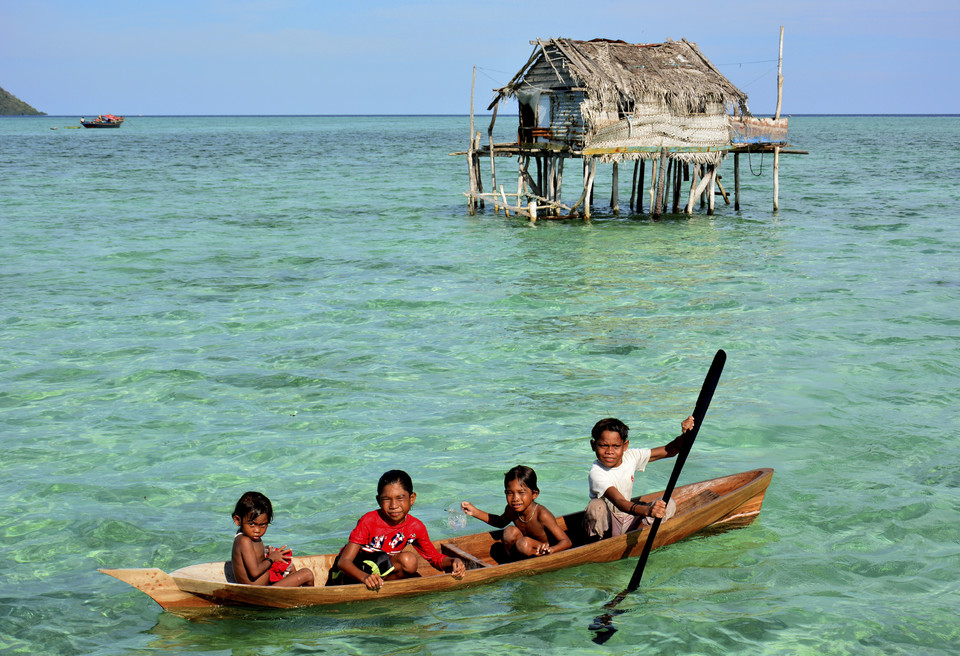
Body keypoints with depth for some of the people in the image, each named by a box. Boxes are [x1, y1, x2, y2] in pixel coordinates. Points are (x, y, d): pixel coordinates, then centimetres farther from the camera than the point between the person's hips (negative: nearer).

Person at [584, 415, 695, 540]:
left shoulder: (630, 456, -6)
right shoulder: (596, 473, -25)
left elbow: (669, 451, -4)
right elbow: (619, 502, -39)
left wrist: (685, 435, -25)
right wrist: (647, 510, -57)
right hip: (606, 522, -6)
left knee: (669, 504, -12)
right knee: (596, 505, -38)